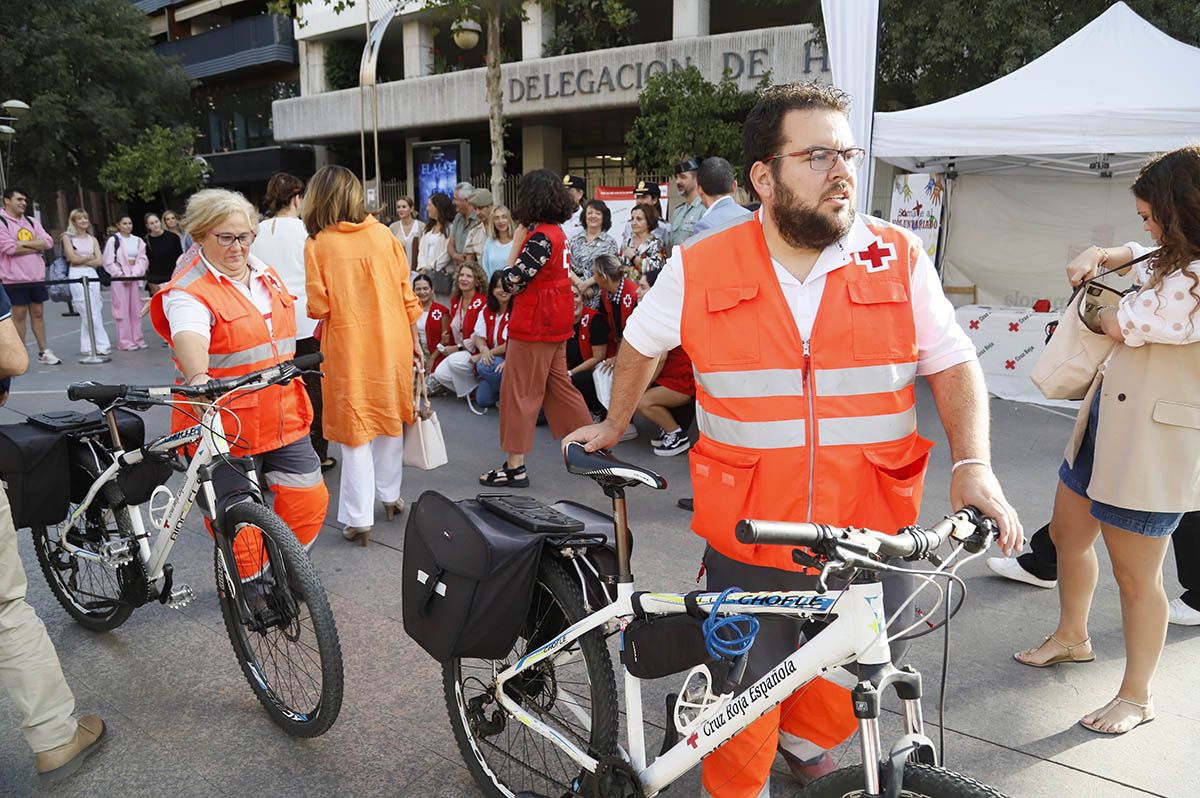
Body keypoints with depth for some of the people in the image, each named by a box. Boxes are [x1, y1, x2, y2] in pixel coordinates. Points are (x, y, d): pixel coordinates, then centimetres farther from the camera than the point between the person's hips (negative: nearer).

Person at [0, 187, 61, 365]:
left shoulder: (31, 222, 12)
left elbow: (48, 242, 1)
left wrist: (25, 243, -12)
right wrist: (36, 247, -7)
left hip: (36, 276, 5)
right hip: (14, 278, -5)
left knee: (37, 312, 10)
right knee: (19, 315, 0)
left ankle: (43, 352, 17)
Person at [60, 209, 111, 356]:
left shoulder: (92, 239, 14)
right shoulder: (68, 237, 4)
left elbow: (99, 261, 3)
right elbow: (72, 258, -7)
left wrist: (82, 260, -5)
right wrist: (89, 257, 4)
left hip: (92, 275, 4)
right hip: (76, 276, -4)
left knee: (91, 312, 2)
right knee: (89, 312, -7)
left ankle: (87, 347, 7)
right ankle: (102, 344, -6)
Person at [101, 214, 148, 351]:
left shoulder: (138, 241, 10)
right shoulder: (113, 241, -2)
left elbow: (143, 259, 3)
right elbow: (108, 263, -5)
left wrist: (135, 274, -11)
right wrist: (122, 275, -13)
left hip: (135, 277, 4)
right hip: (119, 278, -4)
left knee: (136, 309, 7)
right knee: (122, 309, -3)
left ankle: (137, 339, 14)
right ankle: (125, 341, -1)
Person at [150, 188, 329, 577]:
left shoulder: (267, 276, 12)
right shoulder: (189, 293, -12)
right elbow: (189, 337, -34)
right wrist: (198, 378, -53)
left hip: (284, 420, 6)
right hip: (224, 427, -6)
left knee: (309, 500, 3)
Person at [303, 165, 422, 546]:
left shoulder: (317, 245, -9)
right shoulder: (384, 234, 0)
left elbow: (318, 307, -11)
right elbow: (406, 292, 2)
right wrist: (414, 337, 11)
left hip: (348, 348, -3)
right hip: (391, 343, 3)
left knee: (356, 429, 4)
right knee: (391, 418, 18)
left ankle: (358, 519, 7)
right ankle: (390, 496, 31)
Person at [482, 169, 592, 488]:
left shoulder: (541, 237, -19)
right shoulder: (557, 232, 9)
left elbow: (513, 281, -17)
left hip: (534, 326, -9)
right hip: (557, 322, 9)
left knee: (520, 392, -2)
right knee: (559, 385, 18)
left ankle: (515, 467, 3)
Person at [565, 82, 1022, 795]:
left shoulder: (900, 259, -3)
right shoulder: (701, 269, -6)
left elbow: (953, 364, 2)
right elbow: (642, 343, 11)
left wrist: (974, 463, -12)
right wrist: (615, 426, 21)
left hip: (869, 546, 2)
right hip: (746, 545, -1)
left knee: (854, 690, 21)